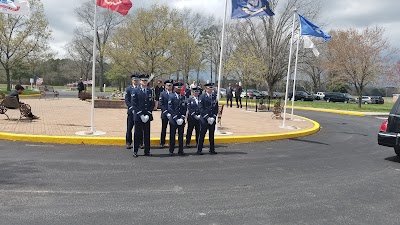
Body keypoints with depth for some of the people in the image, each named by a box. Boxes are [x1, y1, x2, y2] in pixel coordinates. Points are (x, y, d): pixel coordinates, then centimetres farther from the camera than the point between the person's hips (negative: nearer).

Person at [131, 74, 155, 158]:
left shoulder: (150, 91, 9)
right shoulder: (135, 91, 0)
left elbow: (152, 104, 6)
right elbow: (134, 104, -5)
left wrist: (148, 114, -6)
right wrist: (140, 115, -11)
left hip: (147, 116, 3)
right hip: (138, 116, -2)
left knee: (147, 134, 6)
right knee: (138, 134, 3)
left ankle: (147, 151, 15)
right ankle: (135, 151, 12)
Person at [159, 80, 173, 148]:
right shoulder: (162, 94, 1)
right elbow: (161, 105, -5)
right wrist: (166, 112, -14)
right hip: (165, 114, -1)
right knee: (163, 129, 8)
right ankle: (162, 143, 17)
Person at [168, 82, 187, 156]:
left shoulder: (183, 97, 9)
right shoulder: (171, 96, -2)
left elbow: (185, 108, 7)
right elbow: (170, 109, -8)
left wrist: (182, 118, -6)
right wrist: (176, 119, -12)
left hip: (181, 120, 3)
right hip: (173, 120, -3)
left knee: (181, 136, 7)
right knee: (172, 136, 4)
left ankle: (181, 150, 16)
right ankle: (171, 151, 13)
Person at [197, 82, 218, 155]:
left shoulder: (214, 97, 11)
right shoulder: (202, 97, -3)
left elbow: (216, 108, 10)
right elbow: (201, 108, -9)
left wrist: (213, 117, -3)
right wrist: (207, 118, -14)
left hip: (212, 119, 4)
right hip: (204, 119, -4)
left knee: (212, 135, 10)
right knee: (202, 135, 1)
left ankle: (212, 150, 18)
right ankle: (199, 150, 9)